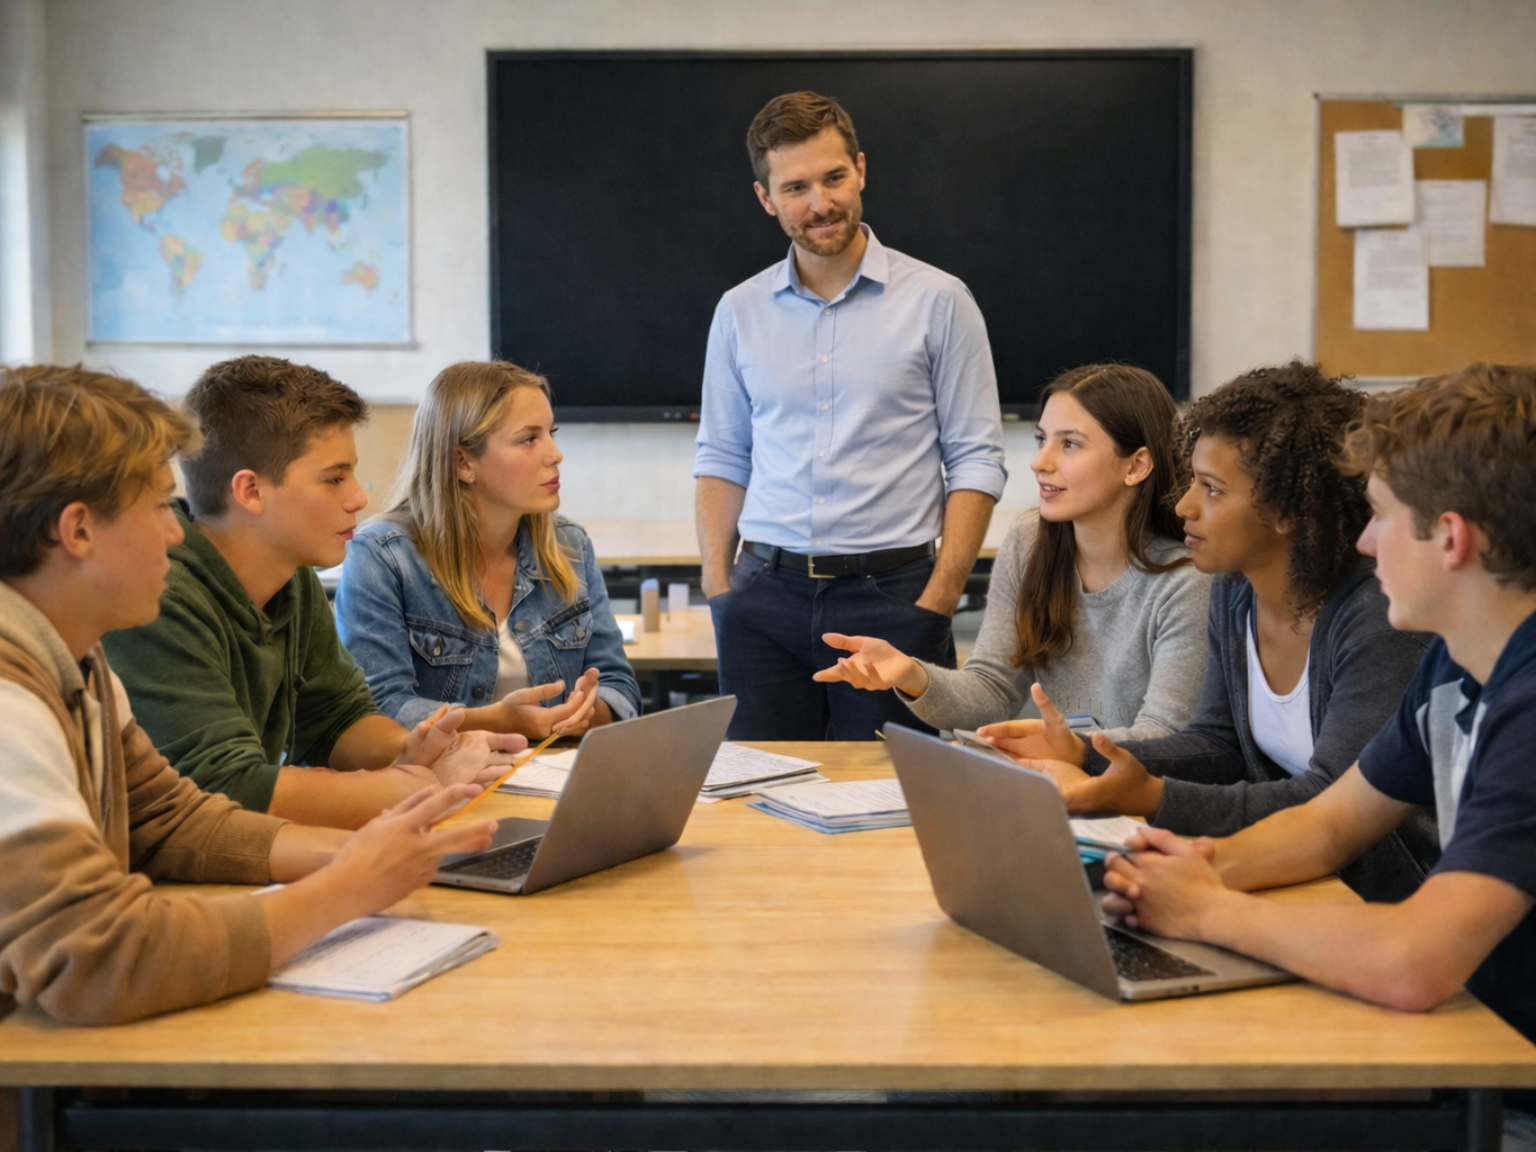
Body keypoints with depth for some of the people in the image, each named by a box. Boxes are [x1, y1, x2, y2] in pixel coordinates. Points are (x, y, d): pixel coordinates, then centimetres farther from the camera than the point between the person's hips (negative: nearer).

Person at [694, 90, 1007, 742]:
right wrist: (716, 587, 3)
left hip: (893, 591, -3)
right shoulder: (739, 311, 10)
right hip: (767, 592, 3)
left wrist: (938, 600, -10)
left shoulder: (938, 302, 0)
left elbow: (976, 460, -1)